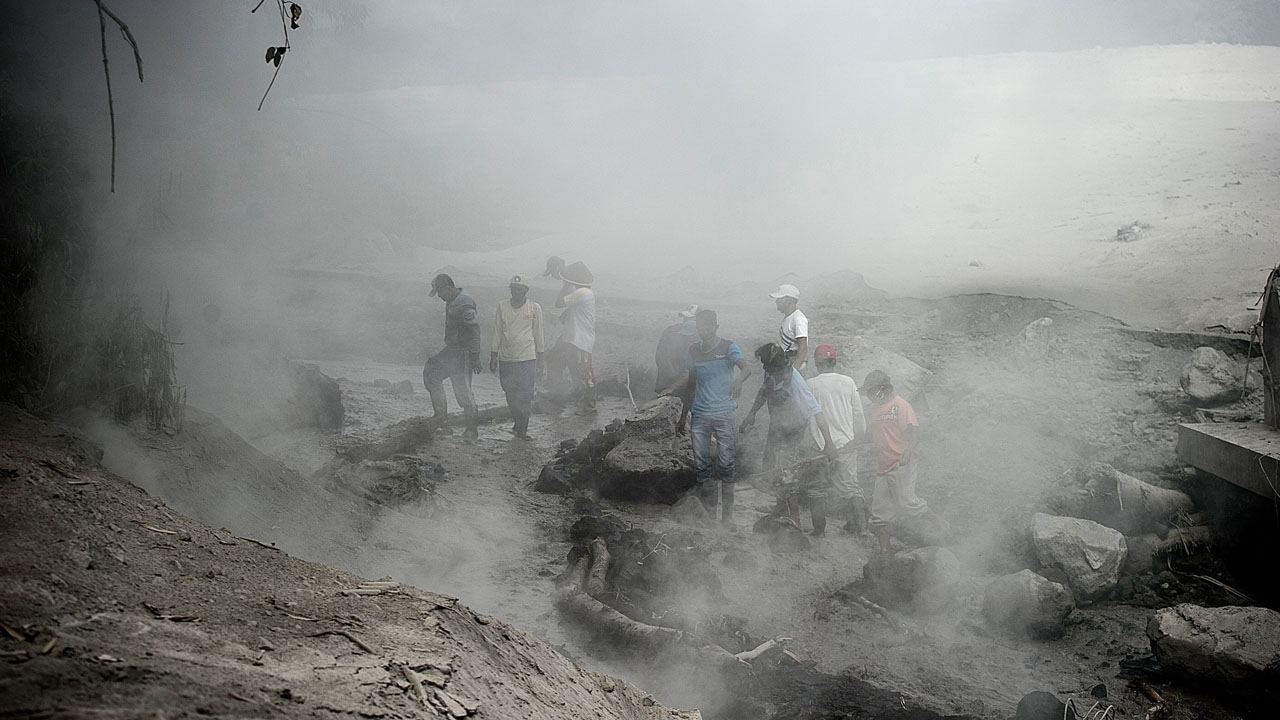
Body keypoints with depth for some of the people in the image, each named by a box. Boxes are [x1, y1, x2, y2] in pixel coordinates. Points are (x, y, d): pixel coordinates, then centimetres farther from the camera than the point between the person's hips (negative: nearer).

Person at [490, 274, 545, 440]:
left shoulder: (535, 308, 1)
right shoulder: (502, 306, 5)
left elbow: (538, 334, 6)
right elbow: (497, 332, 9)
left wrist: (540, 360, 5)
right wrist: (493, 356, 7)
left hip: (527, 358, -2)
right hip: (506, 358, 2)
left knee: (526, 396, -6)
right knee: (510, 395, 8)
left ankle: (522, 429, 1)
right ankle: (518, 424, 25)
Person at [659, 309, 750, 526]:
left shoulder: (728, 347, -4)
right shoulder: (693, 351, 10)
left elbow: (745, 368, -17)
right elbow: (687, 375, 18)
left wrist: (738, 380, -40)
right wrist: (670, 389, 0)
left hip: (723, 413, -4)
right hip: (699, 414, 4)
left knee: (725, 464, -4)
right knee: (700, 464, 4)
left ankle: (727, 513, 4)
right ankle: (709, 507, 18)